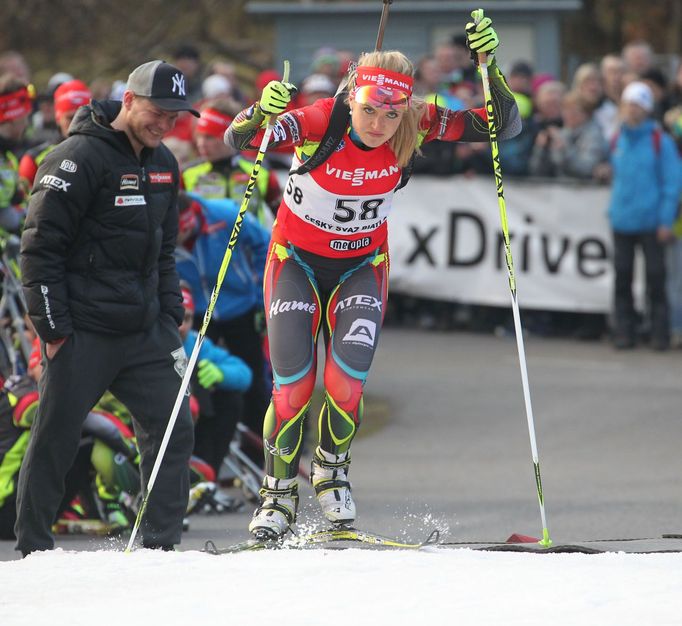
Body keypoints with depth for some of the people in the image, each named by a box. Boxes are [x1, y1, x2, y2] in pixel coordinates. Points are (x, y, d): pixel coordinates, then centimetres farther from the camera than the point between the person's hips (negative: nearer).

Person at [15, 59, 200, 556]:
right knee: (56, 440, 0)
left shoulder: (163, 164, 13)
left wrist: (170, 314, 13)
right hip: (84, 330, -7)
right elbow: (41, 246, -12)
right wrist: (53, 327, -14)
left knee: (173, 429, -1)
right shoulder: (81, 159, -11)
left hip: (145, 330, 7)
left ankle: (162, 543, 4)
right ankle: (33, 548, 10)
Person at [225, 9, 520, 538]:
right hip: (297, 262, -2)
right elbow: (237, 140, -36)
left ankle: (332, 472, 14)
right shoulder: (319, 122, -27)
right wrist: (261, 113, -59)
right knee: (292, 390, -9)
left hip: (362, 268, 2)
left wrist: (490, 64, -36)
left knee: (346, 386, -15)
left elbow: (504, 126, -20)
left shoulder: (415, 127, -20)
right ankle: (278, 496, 13)